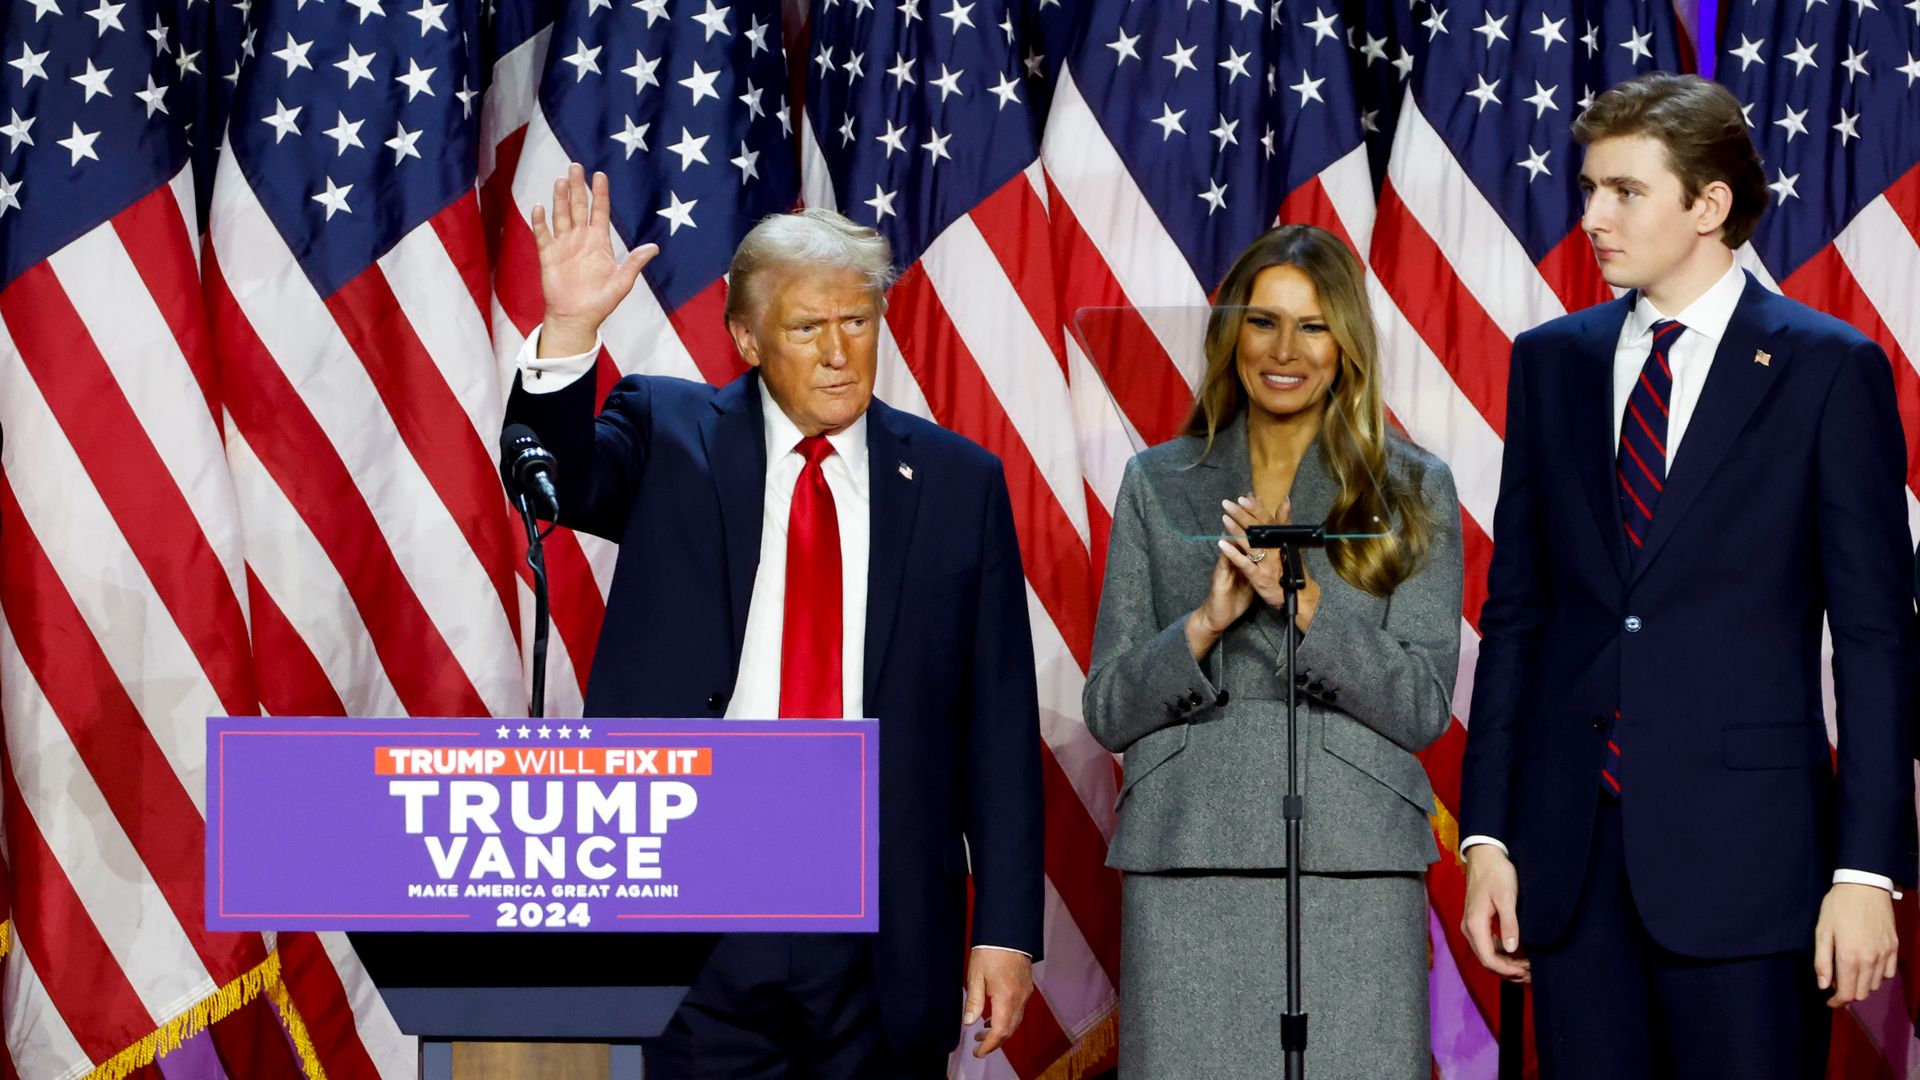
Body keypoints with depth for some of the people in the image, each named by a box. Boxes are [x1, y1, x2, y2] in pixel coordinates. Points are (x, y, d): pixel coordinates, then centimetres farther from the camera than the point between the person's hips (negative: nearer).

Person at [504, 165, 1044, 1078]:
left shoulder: (958, 481, 7)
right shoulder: (669, 435, 6)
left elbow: (999, 723, 5)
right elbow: (560, 477, -15)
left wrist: (1007, 927, 1)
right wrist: (569, 330, -32)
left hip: (884, 928, 1)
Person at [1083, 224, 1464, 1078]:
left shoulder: (1413, 491, 7)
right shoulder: (1158, 485, 11)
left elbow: (1424, 708, -1)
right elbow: (1107, 712, 7)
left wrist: (1303, 599, -13)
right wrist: (1206, 622, -10)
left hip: (1356, 875, -1)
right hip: (1187, 866, 1)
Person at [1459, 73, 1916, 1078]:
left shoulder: (1829, 370, -2)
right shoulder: (1551, 361, 11)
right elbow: (1515, 610, 12)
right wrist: (1486, 835, 6)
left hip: (1742, 846, -4)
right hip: (1572, 844, 4)